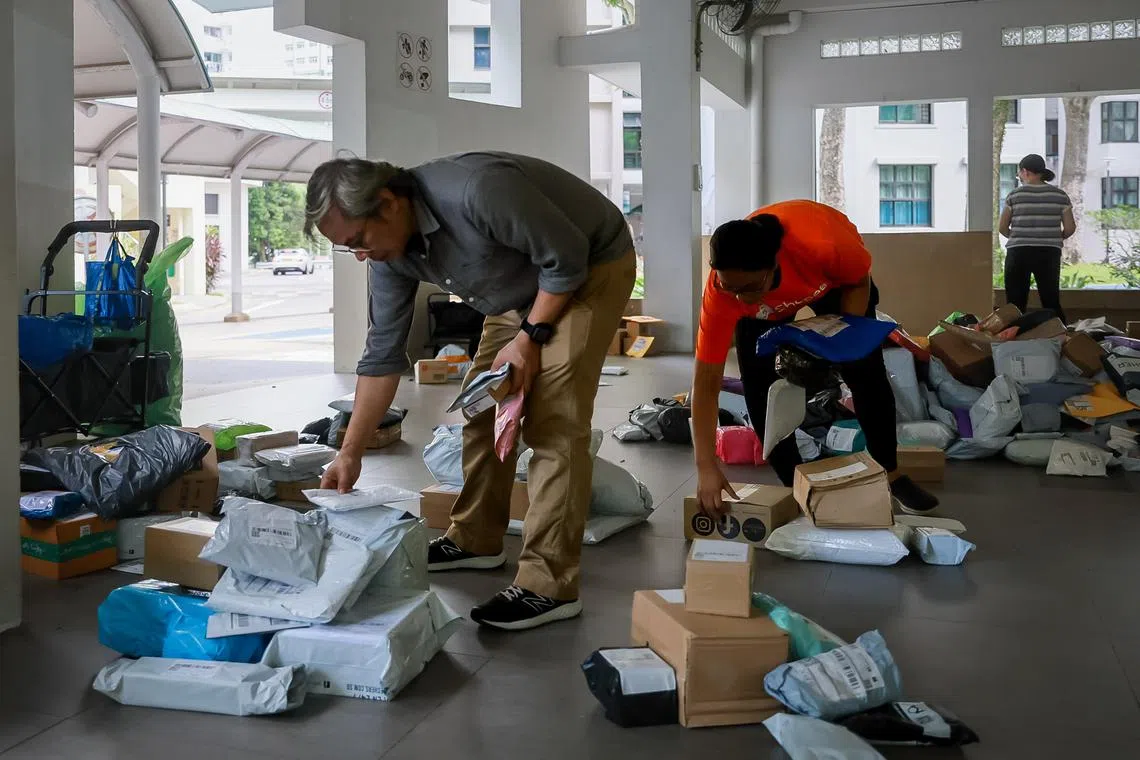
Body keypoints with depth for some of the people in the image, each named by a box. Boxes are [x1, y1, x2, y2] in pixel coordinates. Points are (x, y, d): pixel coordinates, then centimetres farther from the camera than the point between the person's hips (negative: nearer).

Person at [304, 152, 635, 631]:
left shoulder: (476, 191, -35)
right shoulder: (390, 255, -9)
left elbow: (566, 256, -25)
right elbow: (383, 356, -3)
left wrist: (530, 336, -20)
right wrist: (350, 454, -3)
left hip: (589, 270, -8)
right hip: (523, 288, 8)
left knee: (553, 424, -17)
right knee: (482, 407, 8)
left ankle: (550, 586, -14)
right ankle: (476, 540, 25)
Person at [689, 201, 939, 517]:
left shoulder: (823, 246, -45)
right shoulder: (720, 293, -39)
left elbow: (859, 281, -18)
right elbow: (706, 383, -35)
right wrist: (706, 467, -41)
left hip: (834, 277, 0)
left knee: (866, 370, -3)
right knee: (759, 379, -14)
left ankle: (891, 475, 17)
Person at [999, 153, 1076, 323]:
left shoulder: (1015, 195, -1)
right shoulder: (1060, 195, 4)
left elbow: (1002, 228, 1)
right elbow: (1070, 228, 2)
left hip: (1018, 253, -2)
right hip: (1049, 254, 2)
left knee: (1016, 304, 2)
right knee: (1052, 302, 8)